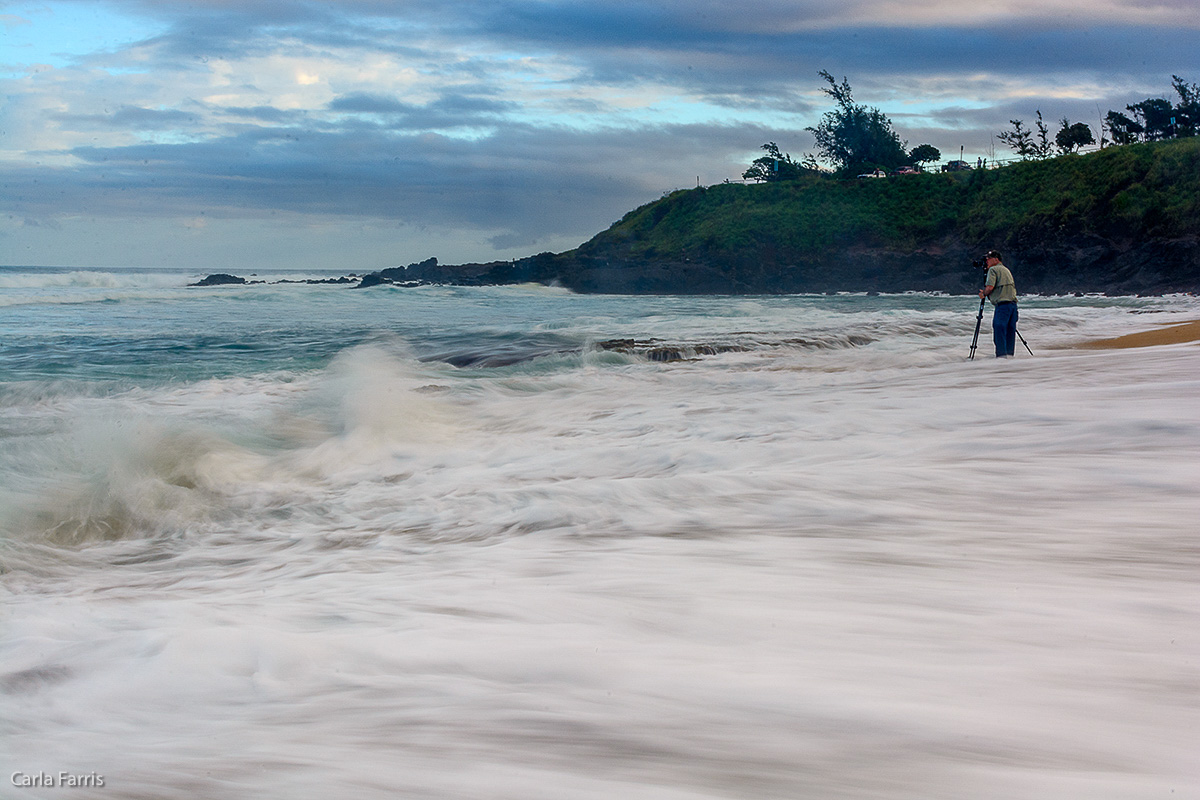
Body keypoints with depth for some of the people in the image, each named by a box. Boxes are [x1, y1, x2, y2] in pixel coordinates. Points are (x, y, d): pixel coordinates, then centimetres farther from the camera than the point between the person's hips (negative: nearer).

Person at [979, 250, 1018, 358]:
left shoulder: (993, 270, -3)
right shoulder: (1006, 270, 23)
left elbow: (990, 287, -15)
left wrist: (983, 294, 5)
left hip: (1002, 304, -8)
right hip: (1013, 302, 8)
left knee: (999, 330, -8)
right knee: (1010, 330, 10)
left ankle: (1001, 354, -14)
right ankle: (1010, 354, 12)